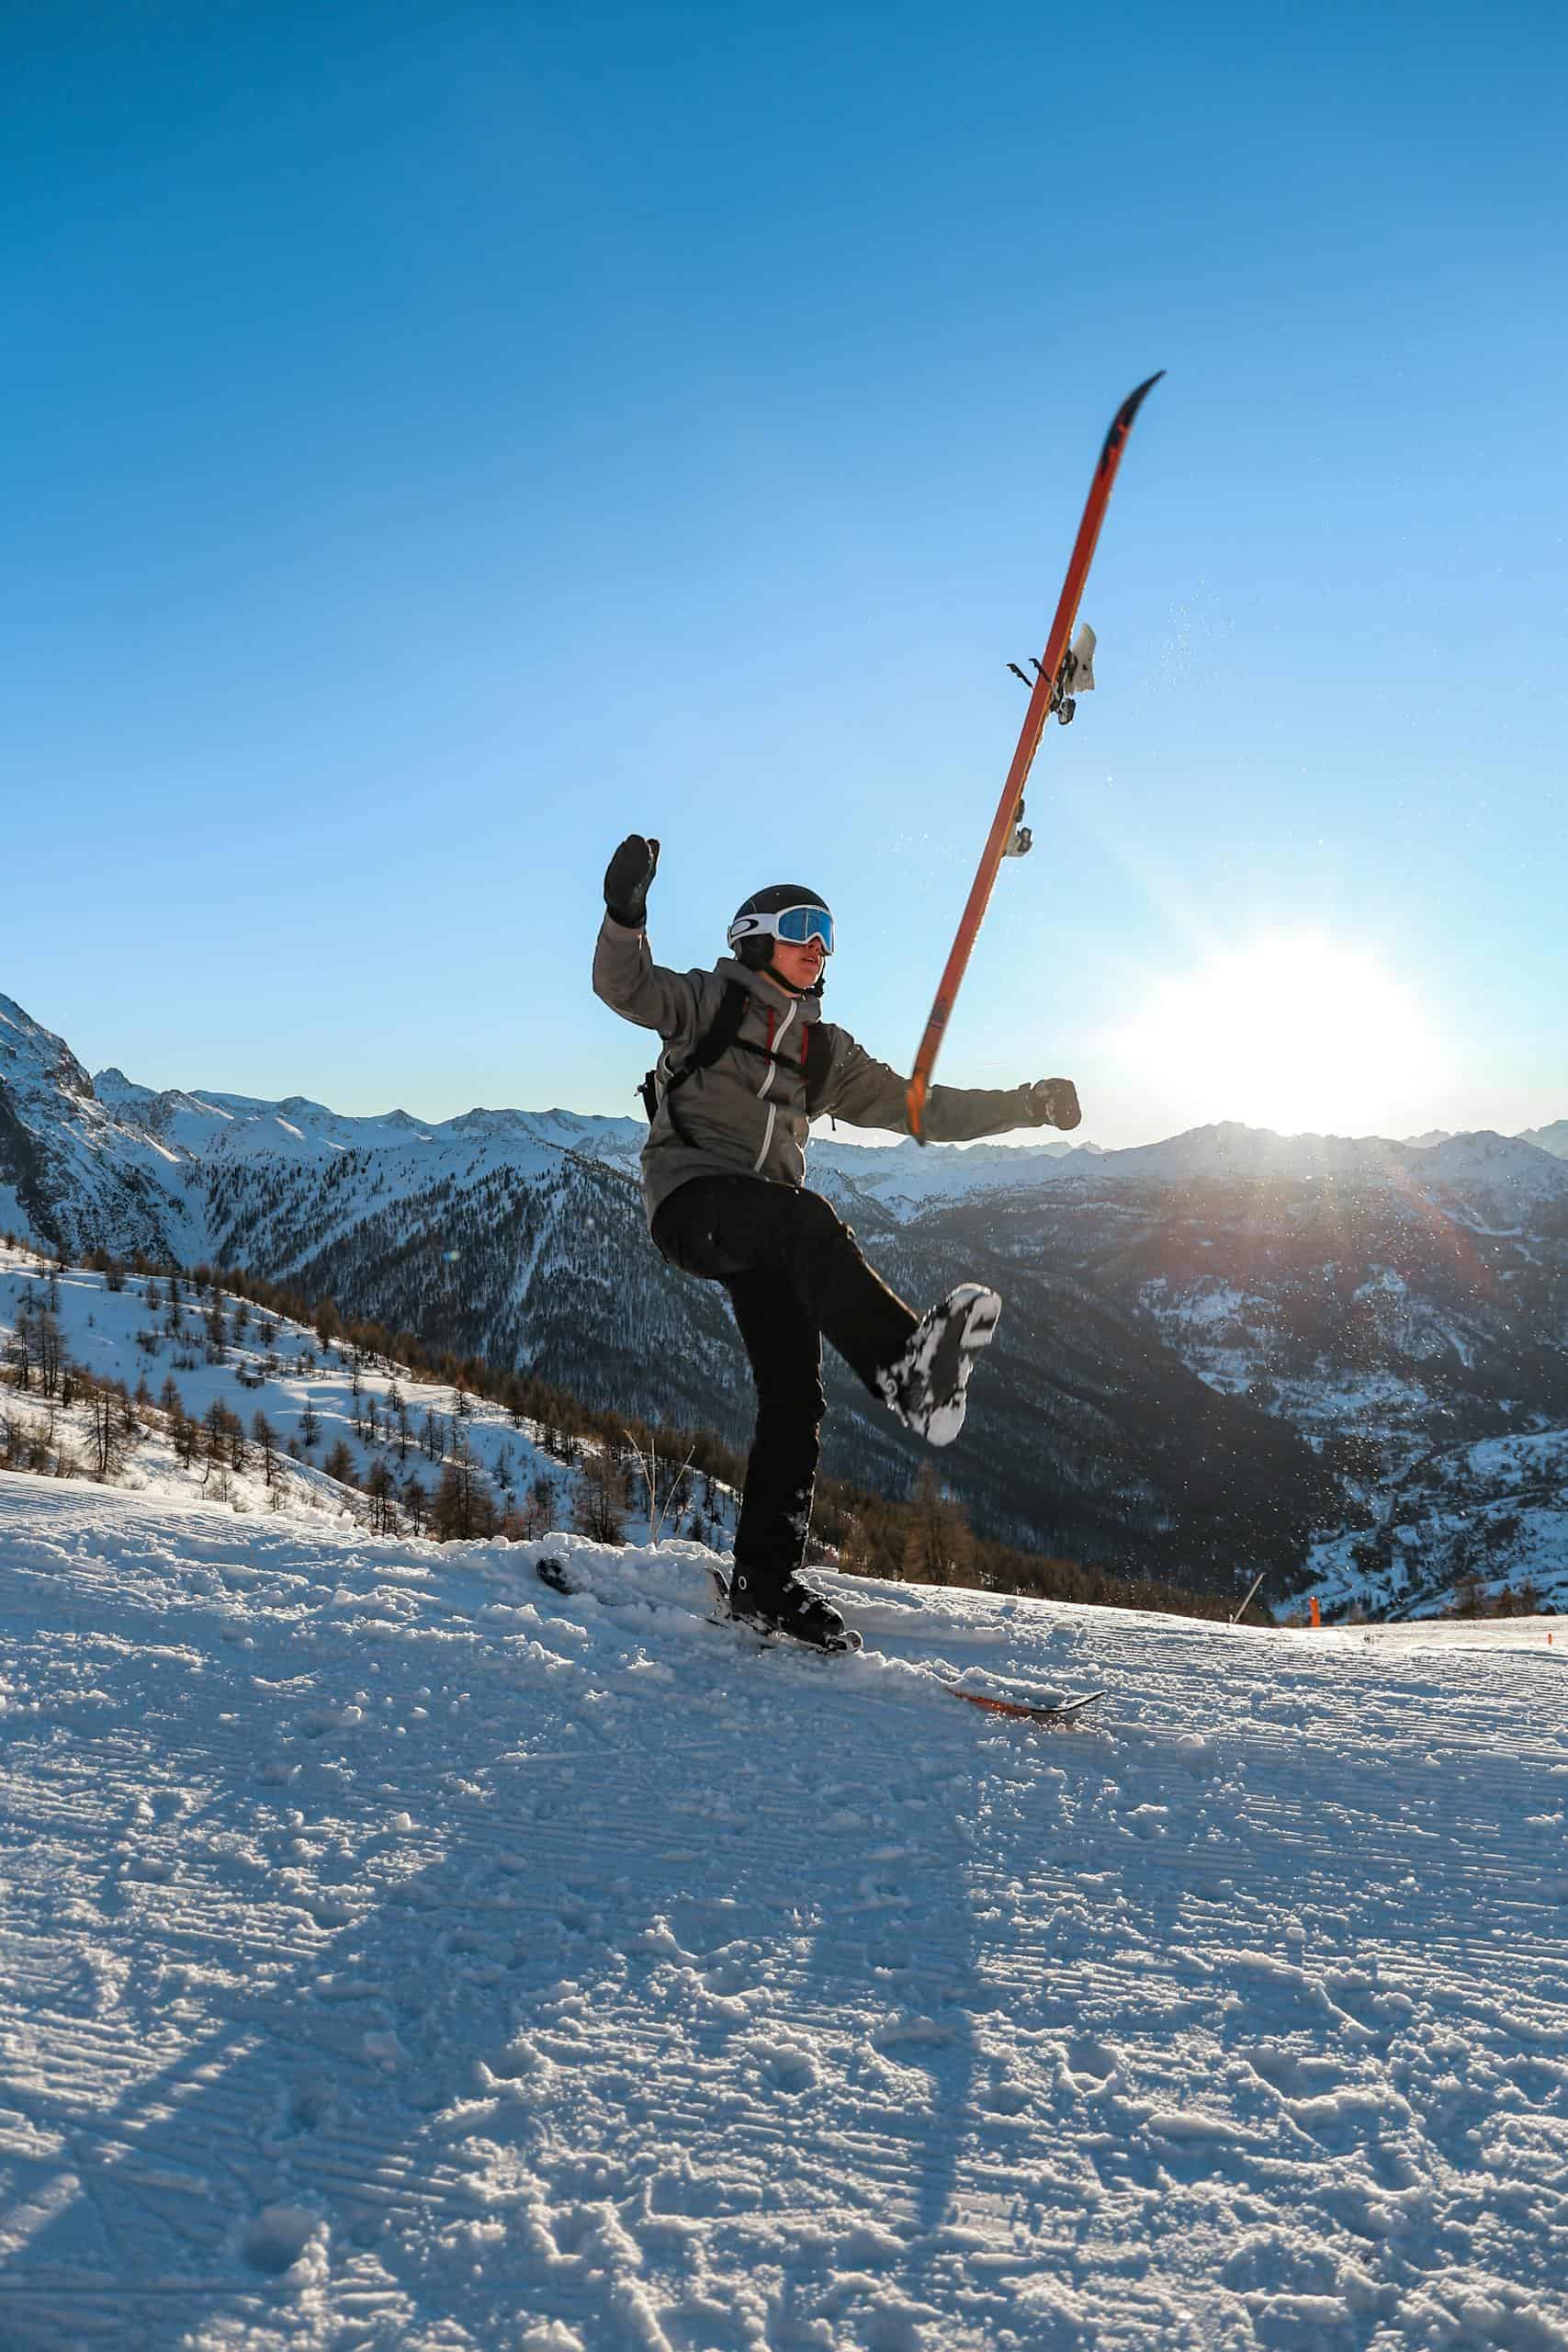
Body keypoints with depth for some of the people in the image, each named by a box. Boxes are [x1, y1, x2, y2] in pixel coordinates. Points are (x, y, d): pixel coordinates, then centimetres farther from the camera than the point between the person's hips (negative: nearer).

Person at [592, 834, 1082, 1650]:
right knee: (805, 1219, -37)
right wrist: (625, 914, -27)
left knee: (794, 1399, -4)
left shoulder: (826, 1049, 23)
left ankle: (765, 1581, 3)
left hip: (767, 1232, 6)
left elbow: (916, 1106, 22)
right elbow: (623, 984, -7)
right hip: (691, 1198, -6)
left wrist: (1029, 1104, 15)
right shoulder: (709, 999, 10)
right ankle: (904, 1368, -58)